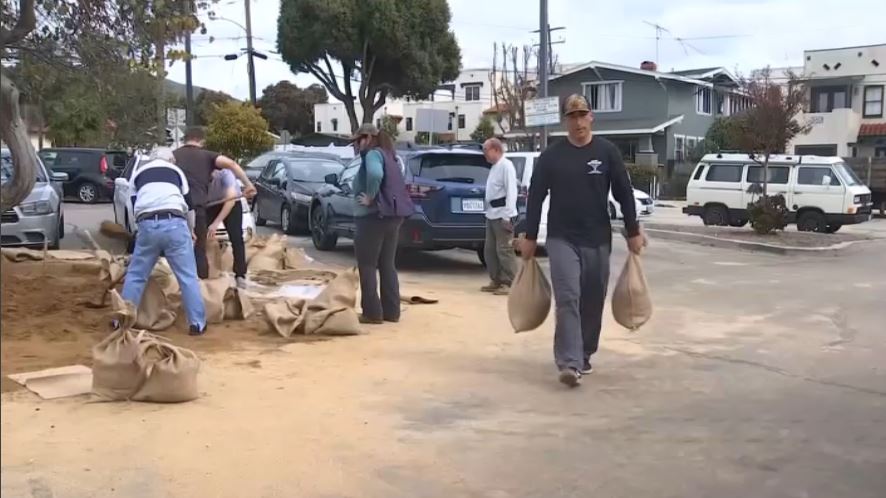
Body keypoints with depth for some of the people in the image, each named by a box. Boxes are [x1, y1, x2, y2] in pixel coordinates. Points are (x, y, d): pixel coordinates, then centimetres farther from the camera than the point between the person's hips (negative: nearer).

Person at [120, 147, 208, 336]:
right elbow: (187, 201, 26)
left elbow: (134, 203, 29)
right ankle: (198, 324, 3)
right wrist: (189, 229, 38)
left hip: (147, 225, 1)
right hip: (174, 223, -1)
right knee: (188, 277, 3)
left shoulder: (138, 173, 28)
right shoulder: (176, 170, 25)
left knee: (135, 275, 14)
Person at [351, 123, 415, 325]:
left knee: (367, 265, -1)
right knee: (387, 265, 13)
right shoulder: (388, 155, 17)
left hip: (373, 216, -9)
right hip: (393, 215, 9)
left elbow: (375, 174, -32)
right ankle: (391, 311, 16)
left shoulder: (373, 154, -11)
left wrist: (370, 198, -21)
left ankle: (372, 312, -1)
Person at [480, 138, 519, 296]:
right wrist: (489, 212, 14)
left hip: (502, 215, -10)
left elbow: (511, 191, -18)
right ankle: (496, 281, 21)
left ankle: (510, 284, -2)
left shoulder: (506, 166, -11)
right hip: (492, 214, 10)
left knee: (504, 250, -7)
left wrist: (507, 216, -22)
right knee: (490, 250, 12)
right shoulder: (494, 167, 18)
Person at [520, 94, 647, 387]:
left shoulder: (607, 152, 2)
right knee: (568, 299, -12)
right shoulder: (551, 156, 1)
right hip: (561, 239, -1)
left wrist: (633, 232, 4)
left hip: (598, 240, 2)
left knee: (592, 302, 8)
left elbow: (624, 194, 5)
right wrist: (530, 238, 3)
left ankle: (584, 356, 25)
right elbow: (535, 198, 4)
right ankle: (569, 363, -16)